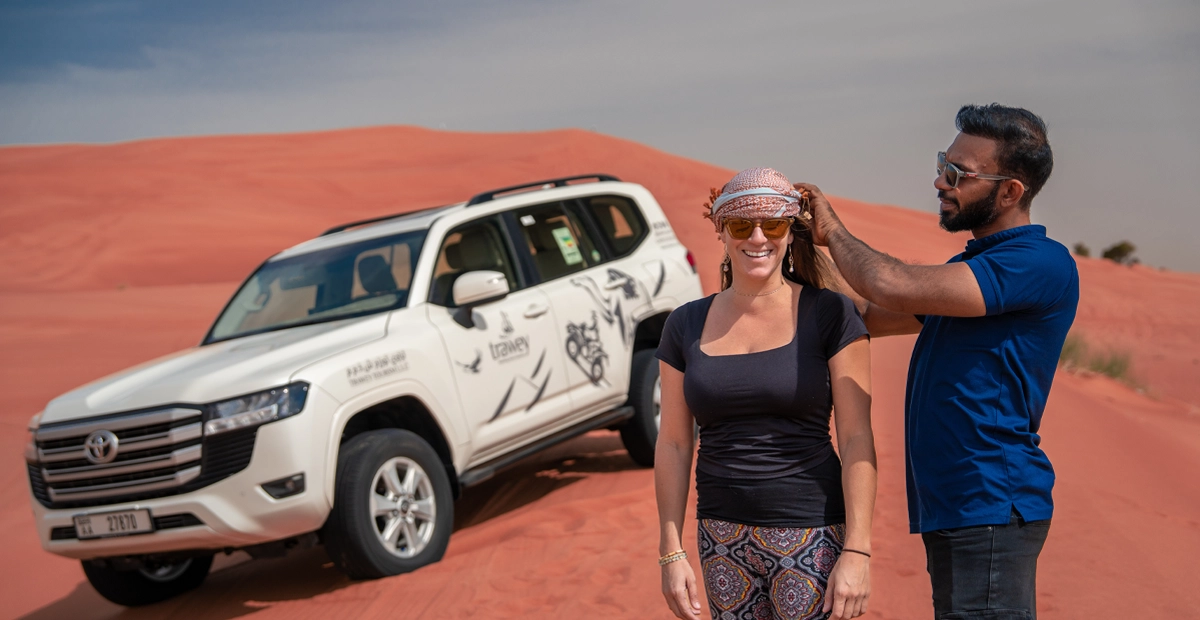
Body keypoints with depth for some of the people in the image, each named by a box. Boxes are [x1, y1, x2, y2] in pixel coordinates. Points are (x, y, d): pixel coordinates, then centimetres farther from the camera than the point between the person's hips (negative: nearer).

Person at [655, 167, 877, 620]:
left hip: (811, 537, -3)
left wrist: (857, 551, -13)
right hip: (723, 538, 4)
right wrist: (671, 553, 3)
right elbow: (673, 444, 8)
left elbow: (857, 438, -7)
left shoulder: (829, 315, -4)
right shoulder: (687, 326, 6)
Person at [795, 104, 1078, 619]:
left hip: (991, 508, -10)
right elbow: (867, 317, 21)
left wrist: (834, 232, -5)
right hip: (951, 509, 10)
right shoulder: (970, 268, 19)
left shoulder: (1041, 263, -14)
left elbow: (895, 288, -23)